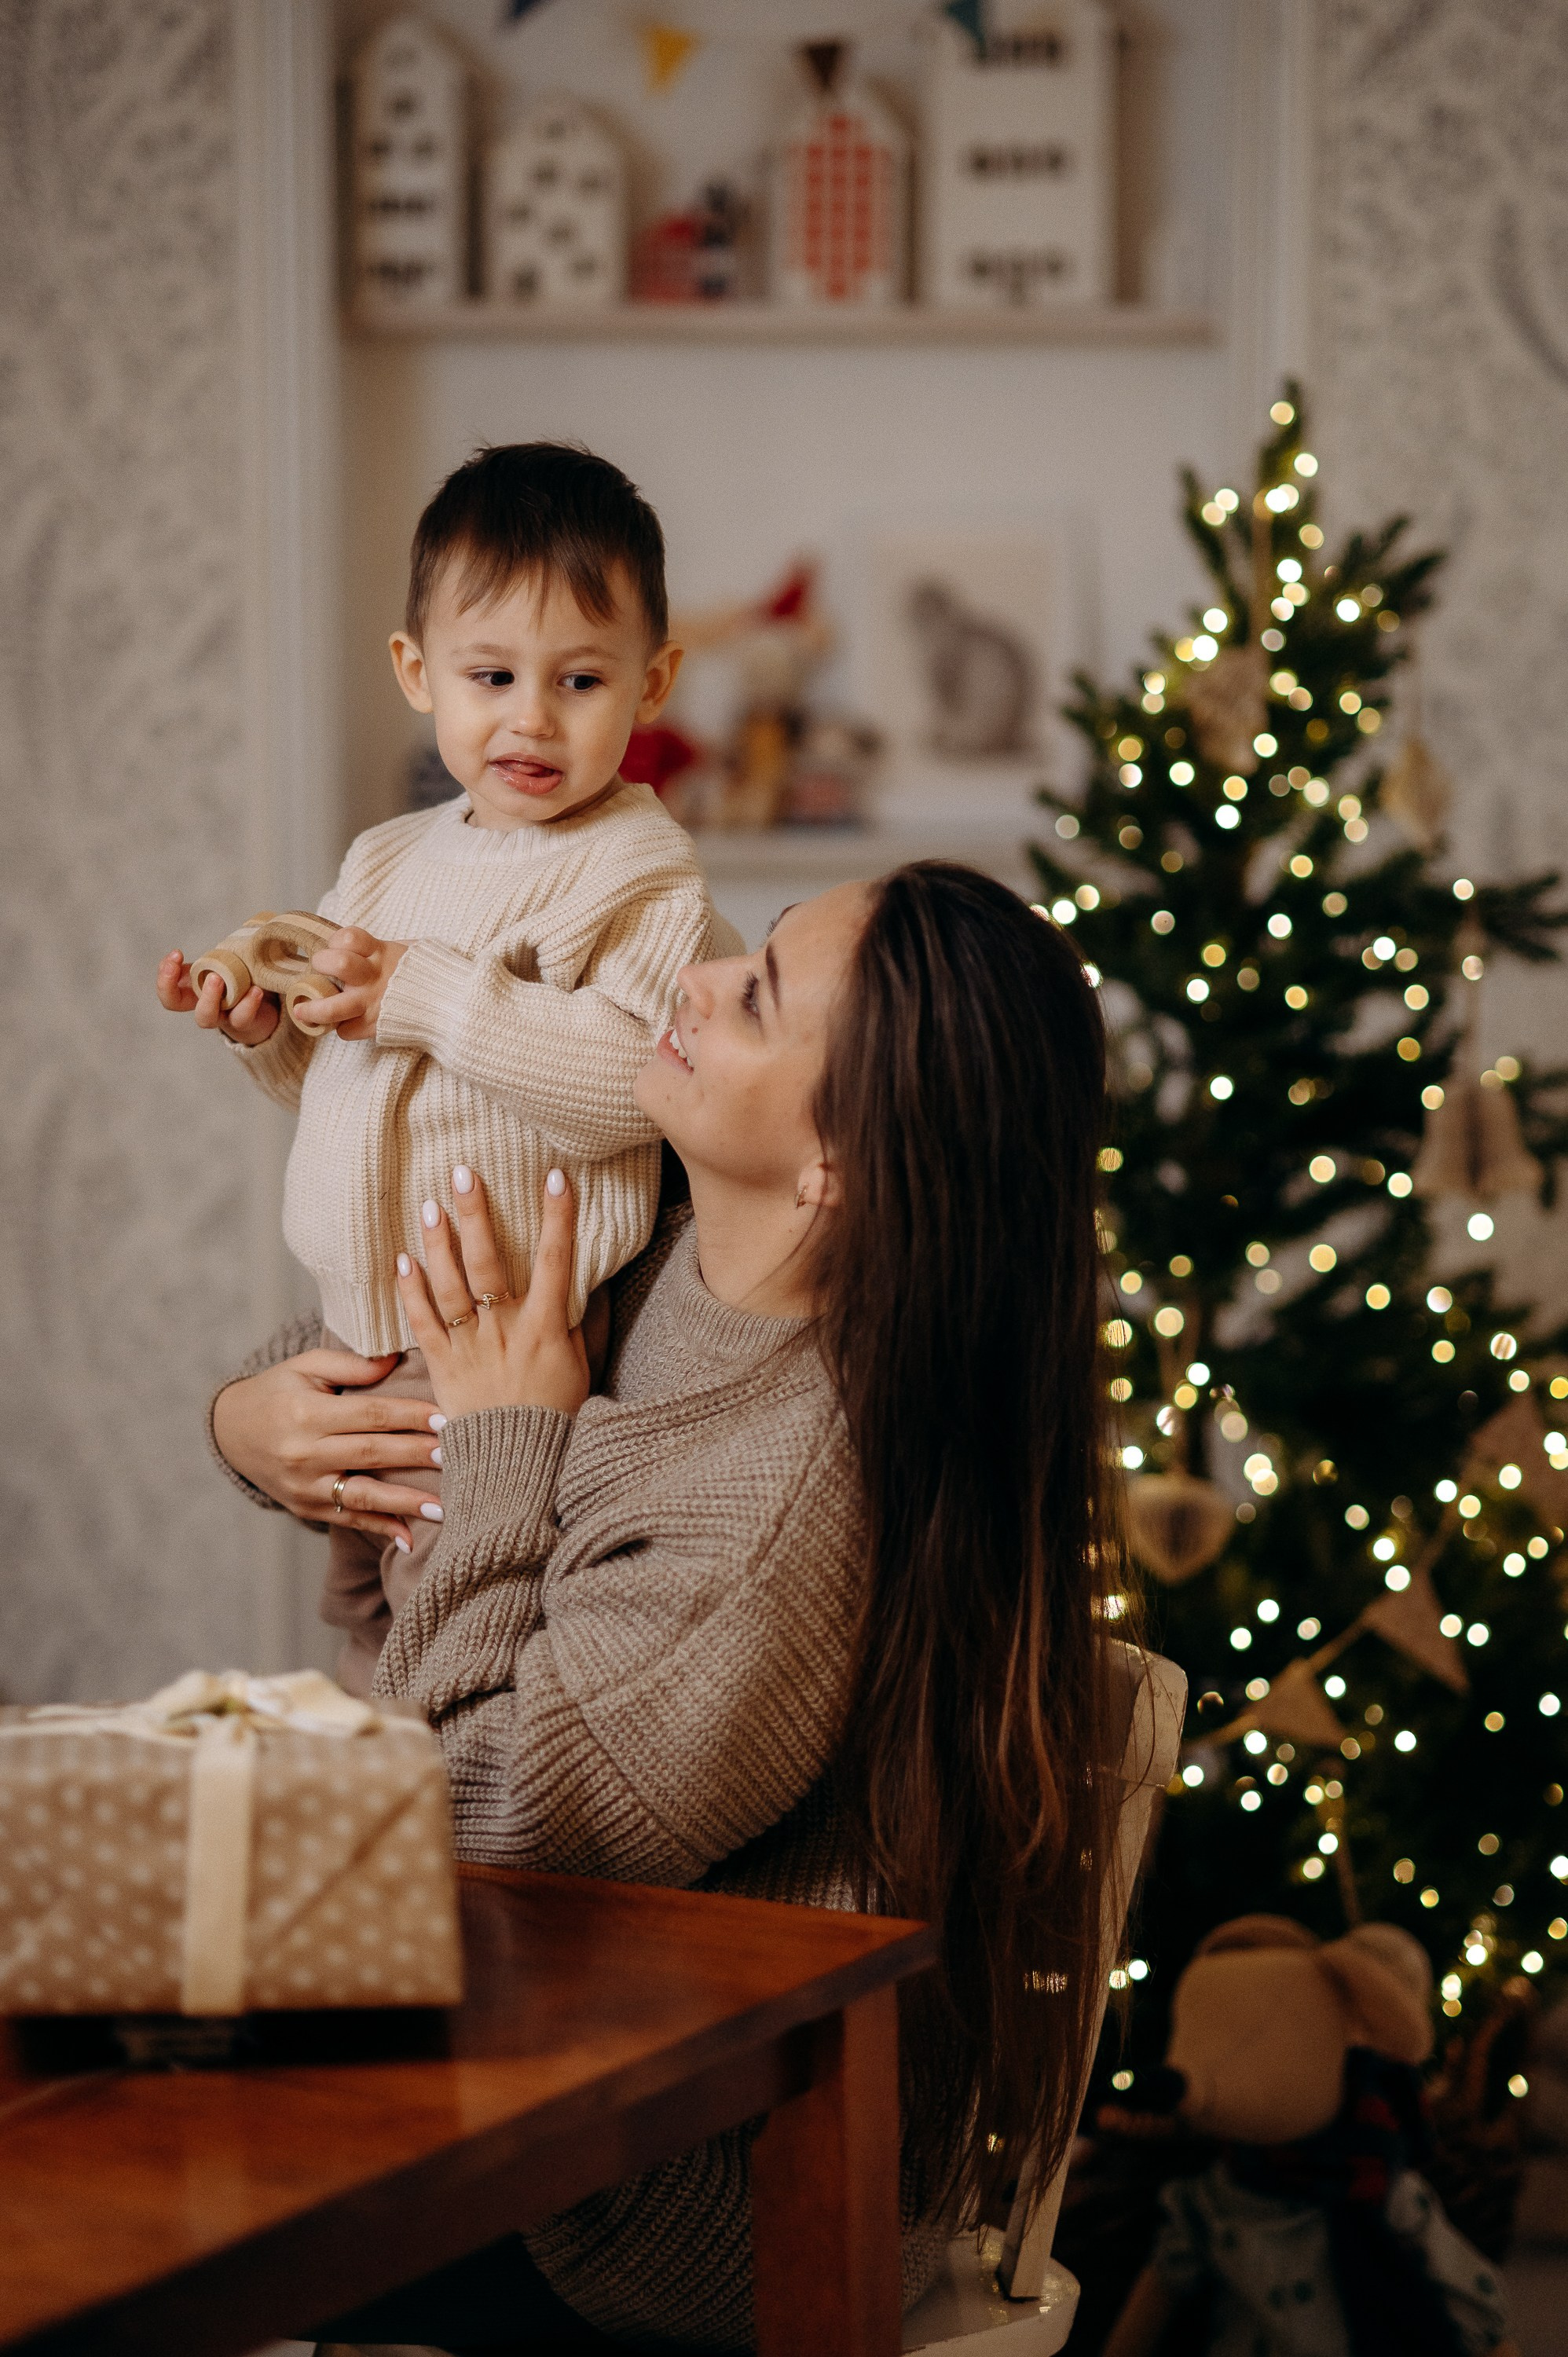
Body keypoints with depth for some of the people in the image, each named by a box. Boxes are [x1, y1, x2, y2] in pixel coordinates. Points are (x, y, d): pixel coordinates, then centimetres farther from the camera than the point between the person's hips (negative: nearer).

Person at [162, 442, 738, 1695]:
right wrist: (265, 1031, 1)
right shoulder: (389, 861, 13)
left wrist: (427, 997, -25)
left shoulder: (638, 874, -11)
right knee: (365, 1631, 21)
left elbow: (632, 1082, -26)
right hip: (361, 1333, 8)